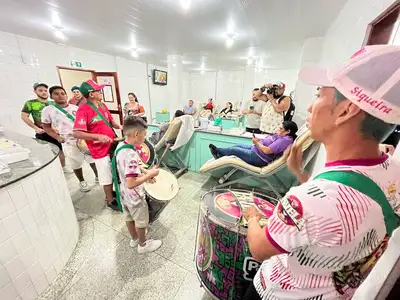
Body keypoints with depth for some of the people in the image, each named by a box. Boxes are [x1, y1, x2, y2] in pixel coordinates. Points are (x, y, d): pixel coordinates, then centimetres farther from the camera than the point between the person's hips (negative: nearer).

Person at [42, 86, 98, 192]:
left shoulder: (75, 108, 5)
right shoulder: (48, 110, -1)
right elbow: (46, 127, 6)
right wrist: (59, 138, -7)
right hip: (69, 142, -1)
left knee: (93, 159, 12)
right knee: (76, 164, 10)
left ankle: (97, 176, 33)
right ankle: (82, 181, 33)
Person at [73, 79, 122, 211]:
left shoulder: (103, 105, 5)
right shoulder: (83, 110, -18)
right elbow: (77, 133, -21)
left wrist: (119, 126, -2)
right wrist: (98, 137, -28)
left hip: (113, 144, 7)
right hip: (101, 150, -7)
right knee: (107, 177, 8)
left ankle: (114, 192, 45)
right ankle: (110, 200, 29)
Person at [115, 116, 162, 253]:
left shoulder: (120, 146, -6)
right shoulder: (131, 155, -35)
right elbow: (131, 184, -36)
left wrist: (144, 171, 1)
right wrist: (150, 174, -26)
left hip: (124, 194, 8)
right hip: (135, 197, -8)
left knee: (129, 217, 28)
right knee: (141, 222, 17)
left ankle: (134, 238, 53)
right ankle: (143, 244, 42)